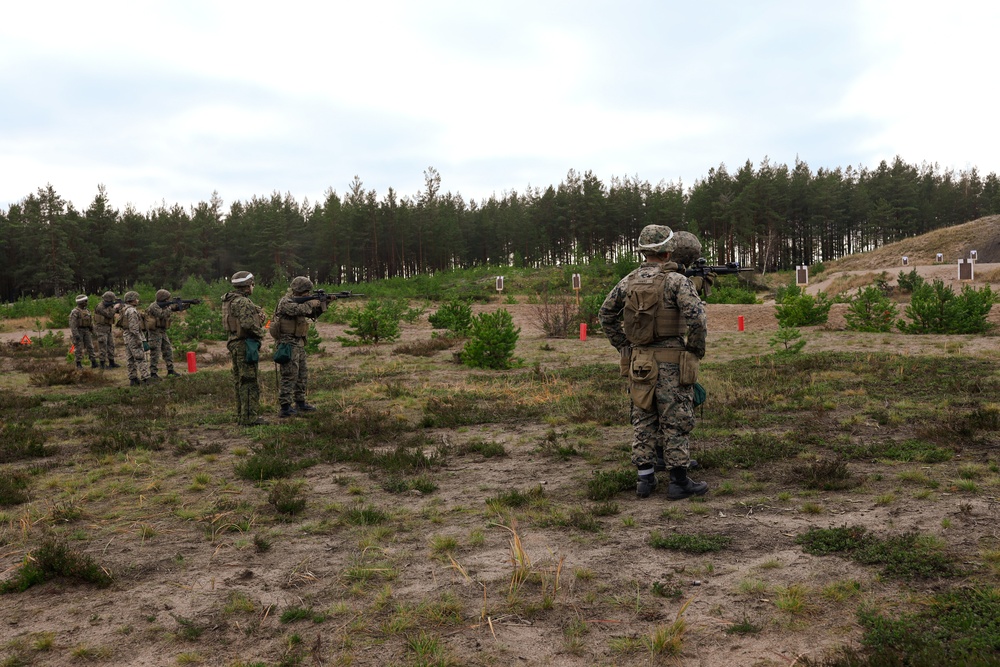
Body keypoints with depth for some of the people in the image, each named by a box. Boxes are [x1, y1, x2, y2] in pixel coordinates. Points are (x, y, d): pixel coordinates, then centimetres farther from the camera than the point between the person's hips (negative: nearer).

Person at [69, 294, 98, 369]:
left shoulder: (86, 311, 11)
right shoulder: (75, 312, -13)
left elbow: (90, 322, 17)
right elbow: (72, 324, -18)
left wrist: (92, 332, 16)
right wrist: (76, 334, -24)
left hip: (86, 332, 6)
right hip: (78, 332, -6)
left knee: (90, 346, -1)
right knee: (79, 348, -3)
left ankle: (94, 363, -3)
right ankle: (79, 364, 5)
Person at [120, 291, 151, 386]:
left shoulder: (125, 310, 15)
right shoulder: (132, 311, -16)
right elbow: (133, 327, -22)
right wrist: (139, 340, -20)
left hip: (126, 337, 10)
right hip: (133, 337, -10)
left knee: (130, 360, 9)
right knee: (141, 359, -9)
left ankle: (133, 379, 12)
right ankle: (145, 379, -11)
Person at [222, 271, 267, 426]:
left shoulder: (229, 301, 15)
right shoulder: (242, 302, -16)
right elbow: (247, 323, -26)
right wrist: (260, 333, -9)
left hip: (235, 343, 10)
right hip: (245, 344, -10)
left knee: (239, 381, 14)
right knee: (249, 382, -6)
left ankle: (241, 416, 22)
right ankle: (249, 418, -4)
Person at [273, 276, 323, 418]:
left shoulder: (298, 300, 14)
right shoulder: (285, 302, -15)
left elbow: (313, 314, 20)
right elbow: (300, 310, -33)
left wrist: (322, 304, 6)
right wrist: (312, 303, -16)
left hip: (299, 344, 10)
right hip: (288, 343, -10)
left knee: (302, 375, 15)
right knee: (290, 376, -10)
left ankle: (300, 403, 25)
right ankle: (285, 408, -8)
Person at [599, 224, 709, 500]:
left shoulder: (628, 281, 5)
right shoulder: (676, 281, -11)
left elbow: (606, 315, 13)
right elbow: (697, 318, -19)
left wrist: (623, 346, 18)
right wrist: (697, 349, -5)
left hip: (639, 361, 5)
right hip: (670, 361, -5)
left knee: (643, 419, 13)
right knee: (675, 421, 3)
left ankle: (645, 478, 17)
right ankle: (679, 481, 9)